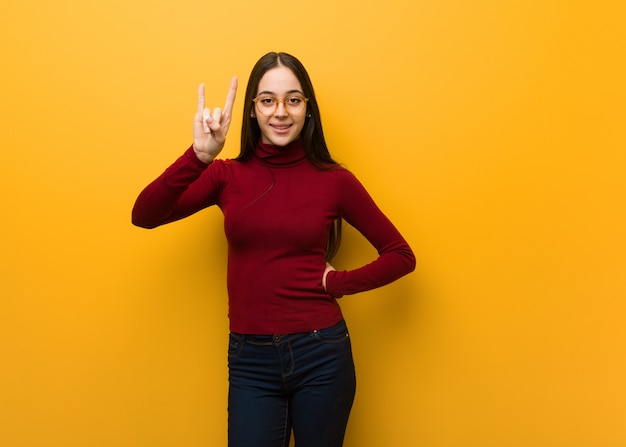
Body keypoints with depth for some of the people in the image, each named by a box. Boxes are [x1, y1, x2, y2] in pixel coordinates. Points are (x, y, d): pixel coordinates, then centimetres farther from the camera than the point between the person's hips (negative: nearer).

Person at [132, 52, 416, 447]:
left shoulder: (334, 180, -3)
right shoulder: (227, 175, 0)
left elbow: (401, 255, 4)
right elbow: (144, 216, -14)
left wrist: (338, 283, -7)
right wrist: (198, 157, -27)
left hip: (321, 354, 0)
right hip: (250, 359, 1)